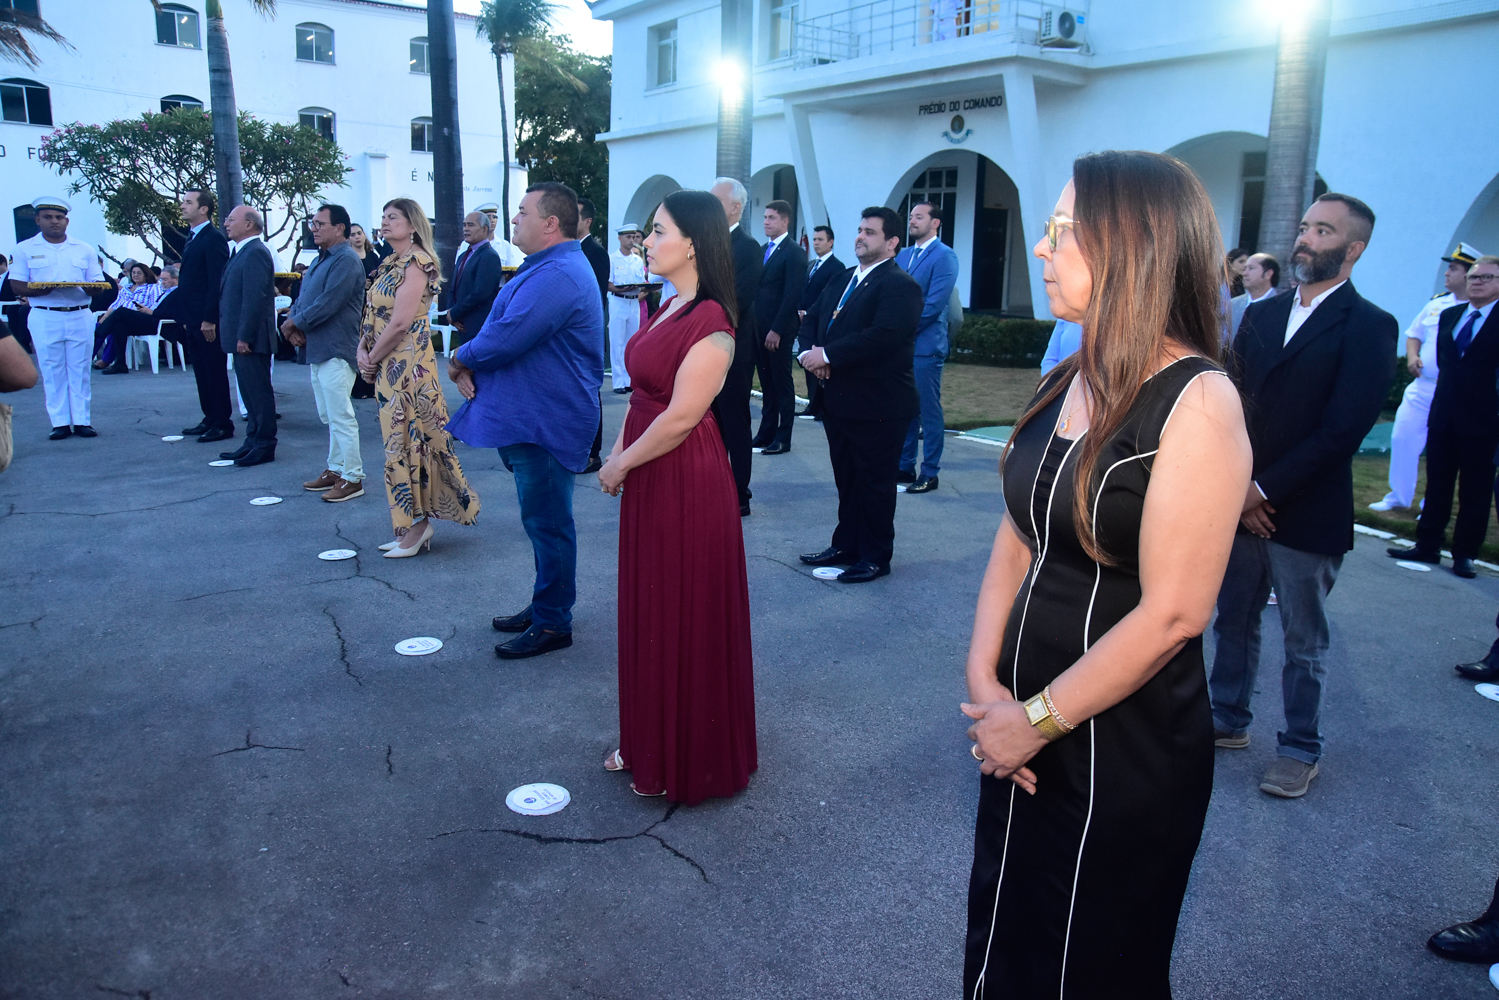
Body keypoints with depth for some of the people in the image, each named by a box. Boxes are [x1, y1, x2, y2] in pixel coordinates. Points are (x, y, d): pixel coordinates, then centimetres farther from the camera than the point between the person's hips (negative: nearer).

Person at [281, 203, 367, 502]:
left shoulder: (346, 260, -15)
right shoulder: (320, 260, 17)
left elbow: (328, 304, -22)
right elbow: (302, 298, 15)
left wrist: (294, 324, -10)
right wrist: (291, 324, -4)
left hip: (337, 351, -10)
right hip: (318, 349, 10)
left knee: (340, 416, -7)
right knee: (328, 416, 16)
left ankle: (352, 478, 0)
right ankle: (335, 469, 26)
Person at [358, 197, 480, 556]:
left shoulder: (417, 263, -12)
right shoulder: (390, 263, 15)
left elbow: (400, 323, -18)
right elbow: (373, 314, 14)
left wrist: (373, 359, -10)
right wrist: (362, 350, -2)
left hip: (408, 363, -9)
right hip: (387, 366, 9)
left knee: (409, 438, -4)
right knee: (399, 440, 11)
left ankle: (417, 525, 6)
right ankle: (413, 525, 18)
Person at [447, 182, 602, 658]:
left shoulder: (557, 276, -21)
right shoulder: (547, 268, 17)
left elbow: (505, 340, -26)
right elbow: (501, 328, 18)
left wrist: (459, 360, -6)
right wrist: (470, 364, -1)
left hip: (545, 422, -11)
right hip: (531, 417, 11)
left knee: (546, 522, -2)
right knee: (543, 519, 19)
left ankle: (553, 623, 9)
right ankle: (545, 606, 32)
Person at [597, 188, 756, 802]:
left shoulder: (710, 324, -19)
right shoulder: (668, 309, 11)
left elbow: (680, 418, -21)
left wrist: (621, 465, -11)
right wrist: (618, 456, 1)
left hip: (688, 481, -9)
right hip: (649, 479, 9)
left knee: (686, 614, 4)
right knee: (649, 608, 17)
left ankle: (689, 760, 22)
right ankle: (650, 743, 35)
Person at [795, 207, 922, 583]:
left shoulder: (900, 285, -13)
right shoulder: (842, 281, 16)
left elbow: (883, 336, -26)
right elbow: (811, 320, 15)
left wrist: (828, 355, -22)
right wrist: (811, 351, -8)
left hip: (878, 407, -8)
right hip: (839, 400, 8)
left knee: (875, 482, 3)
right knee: (846, 479, 17)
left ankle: (875, 558, 15)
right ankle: (846, 546, 30)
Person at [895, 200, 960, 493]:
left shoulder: (944, 256, -7)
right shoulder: (904, 255, 16)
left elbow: (934, 304, -15)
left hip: (925, 345, -7)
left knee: (929, 411, -1)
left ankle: (929, 473, 6)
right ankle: (905, 466, 21)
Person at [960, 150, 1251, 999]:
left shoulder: (1199, 401, -19)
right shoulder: (1067, 381, 3)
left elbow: (1173, 613, -22)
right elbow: (1017, 540, 4)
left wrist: (1039, 720, -16)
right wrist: (985, 682, -7)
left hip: (1125, 752, -6)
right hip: (1025, 732, 6)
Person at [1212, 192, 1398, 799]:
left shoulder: (1368, 328, -8)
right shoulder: (1261, 315, 9)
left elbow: (1342, 431, -16)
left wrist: (1265, 490, -15)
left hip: (1306, 516, -5)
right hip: (1241, 505, 5)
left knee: (1304, 641, 8)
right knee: (1234, 622, 16)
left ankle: (1301, 750, 23)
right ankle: (1228, 720, 32)